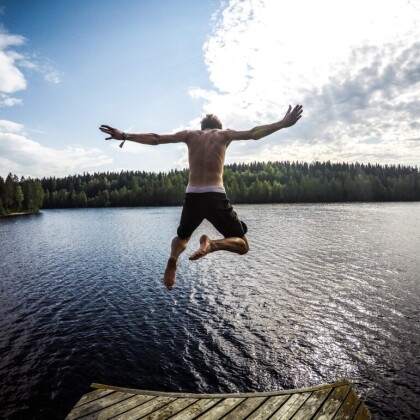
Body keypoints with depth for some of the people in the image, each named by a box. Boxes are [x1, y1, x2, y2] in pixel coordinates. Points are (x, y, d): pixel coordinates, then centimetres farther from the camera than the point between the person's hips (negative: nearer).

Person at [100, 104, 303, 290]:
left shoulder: (189, 134, 16)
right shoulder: (223, 134, 13)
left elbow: (155, 139, 13)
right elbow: (254, 133, 6)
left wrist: (124, 136, 18)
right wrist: (283, 123, 13)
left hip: (192, 196, 3)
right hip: (215, 196, -2)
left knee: (181, 237, 29)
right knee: (242, 245, 11)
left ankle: (173, 256, -9)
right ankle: (211, 244, -22)